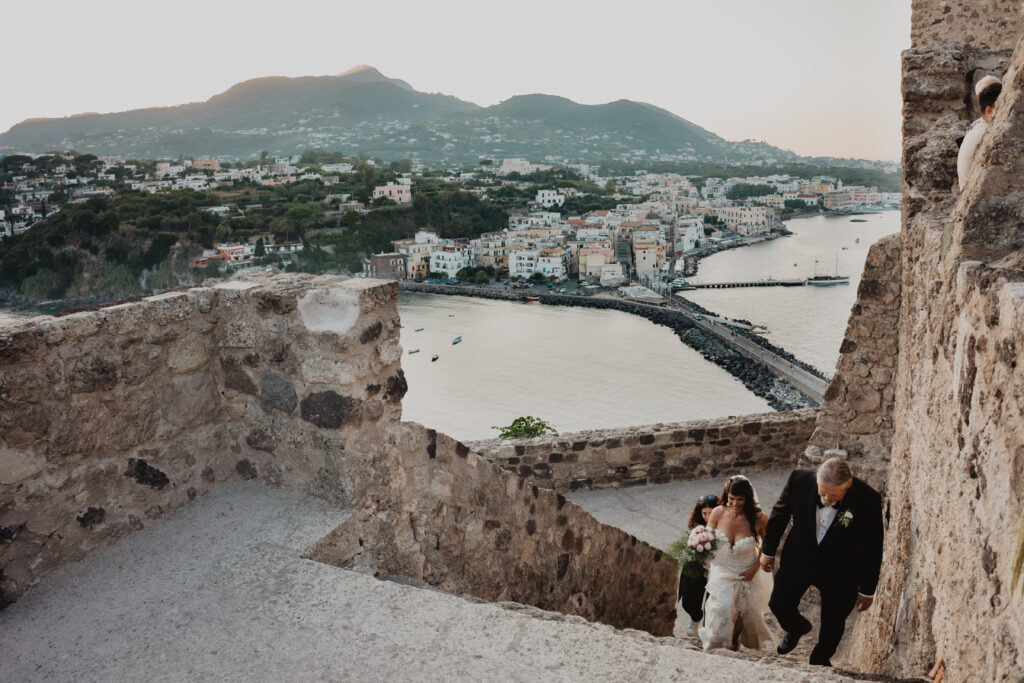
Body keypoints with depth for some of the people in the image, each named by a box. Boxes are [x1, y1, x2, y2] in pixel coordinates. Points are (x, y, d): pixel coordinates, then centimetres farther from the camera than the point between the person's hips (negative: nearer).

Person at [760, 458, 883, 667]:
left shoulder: (868, 500, -28)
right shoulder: (801, 480, -25)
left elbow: (873, 549, -13)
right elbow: (779, 514, -5)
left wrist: (867, 591, -4)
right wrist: (768, 551, 6)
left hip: (839, 572, -1)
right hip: (798, 560, 2)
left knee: (833, 624, 15)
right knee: (779, 605, 15)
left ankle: (821, 658, 46)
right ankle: (798, 627, 50)